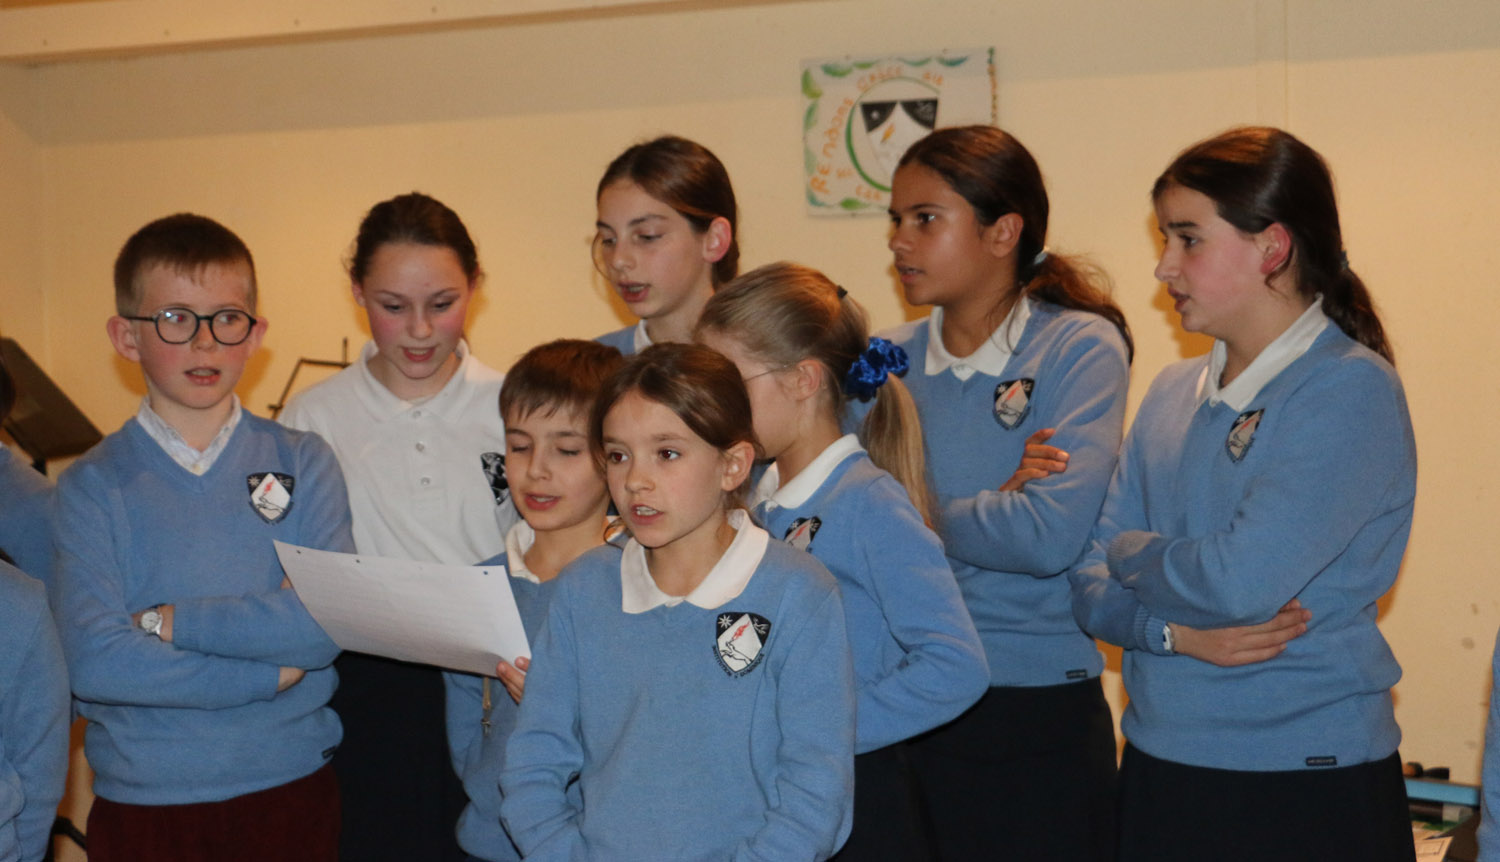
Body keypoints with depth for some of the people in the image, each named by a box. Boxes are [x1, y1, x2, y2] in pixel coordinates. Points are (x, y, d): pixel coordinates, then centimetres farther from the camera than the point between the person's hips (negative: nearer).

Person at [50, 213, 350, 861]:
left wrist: (168, 621, -13)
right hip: (143, 801, -1)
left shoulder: (302, 462, 1)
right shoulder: (93, 485, -3)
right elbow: (92, 662, -16)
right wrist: (272, 673, -15)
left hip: (290, 788, 1)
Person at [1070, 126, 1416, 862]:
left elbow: (1243, 580, -23)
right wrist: (1178, 631, -14)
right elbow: (1092, 586, 5)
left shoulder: (1349, 392, -13)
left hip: (1308, 786, -6)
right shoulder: (1173, 394, 8)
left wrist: (1133, 552, -5)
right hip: (1159, 768, 6)